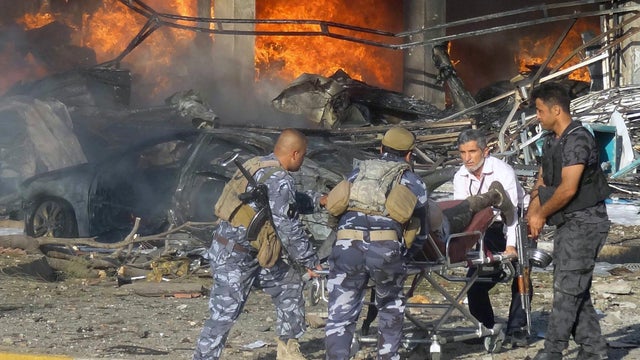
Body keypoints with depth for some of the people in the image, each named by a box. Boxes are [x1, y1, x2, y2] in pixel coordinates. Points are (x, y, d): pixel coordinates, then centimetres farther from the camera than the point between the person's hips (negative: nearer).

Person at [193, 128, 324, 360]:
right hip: (234, 256, -10)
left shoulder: (258, 166, 9)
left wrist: (317, 200, 27)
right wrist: (310, 261, -7)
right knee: (224, 314, -9)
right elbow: (288, 229, -18)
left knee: (288, 283, 16)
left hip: (252, 254, 10)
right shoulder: (279, 180, -20)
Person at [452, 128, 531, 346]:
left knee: (521, 276, -16)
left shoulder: (502, 171, -23)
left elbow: (511, 211, -29)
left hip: (515, 224, -5)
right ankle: (486, 327, 12)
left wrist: (510, 246, -39)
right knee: (476, 279, -2)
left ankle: (517, 328, -9)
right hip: (488, 228, 5)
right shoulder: (460, 177, -7)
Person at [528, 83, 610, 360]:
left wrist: (541, 215, -11)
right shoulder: (551, 140, 12)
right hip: (568, 224, 10)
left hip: (584, 223, -10)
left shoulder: (578, 140, -18)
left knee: (567, 288, -8)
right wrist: (532, 214, 0)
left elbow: (568, 189, -23)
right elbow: (542, 181, 15)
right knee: (575, 289, 11)